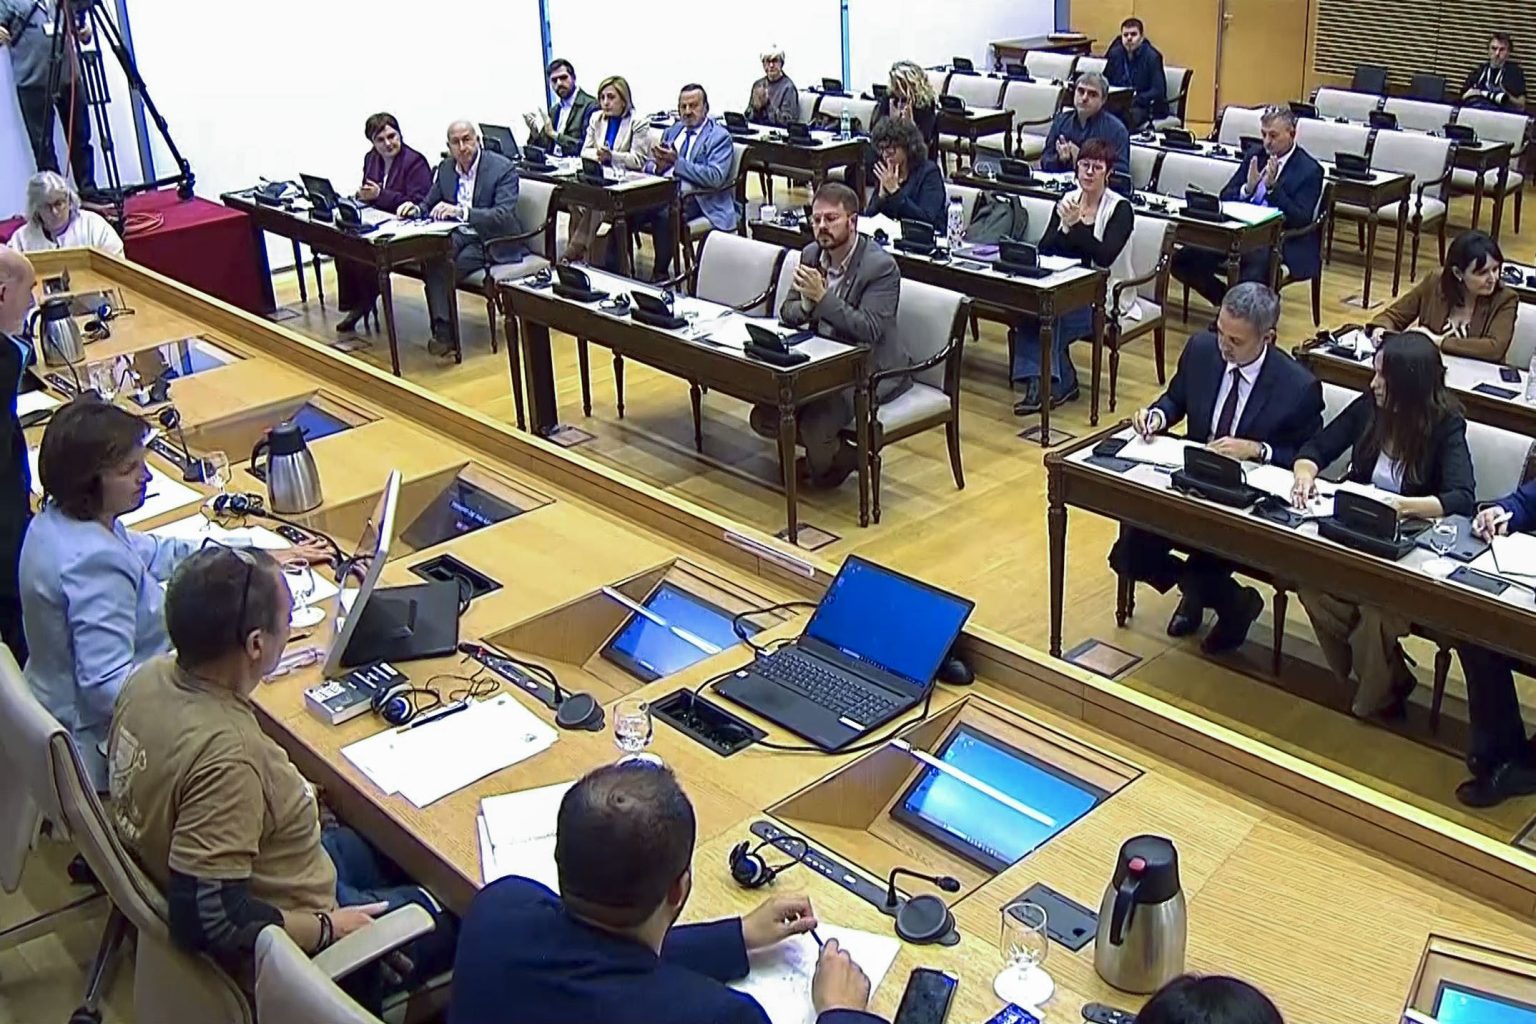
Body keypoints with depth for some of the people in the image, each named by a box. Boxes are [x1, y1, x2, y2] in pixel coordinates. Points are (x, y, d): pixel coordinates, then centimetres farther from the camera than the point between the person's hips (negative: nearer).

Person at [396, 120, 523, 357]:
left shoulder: (503, 168, -10)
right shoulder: (445, 168, 10)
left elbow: (505, 215, -22)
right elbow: (429, 204, 20)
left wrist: (461, 211, -34)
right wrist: (416, 209, -7)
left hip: (492, 241, -5)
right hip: (458, 235, 5)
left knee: (453, 263, -30)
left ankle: (445, 331, -15)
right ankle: (442, 328, -28)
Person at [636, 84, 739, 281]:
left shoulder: (720, 137, 1)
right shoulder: (672, 130, 22)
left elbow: (715, 177, -14)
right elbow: (648, 165, 21)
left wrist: (677, 162, -17)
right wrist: (659, 166, -4)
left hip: (695, 199, -6)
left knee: (664, 214, -37)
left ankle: (661, 275, -24)